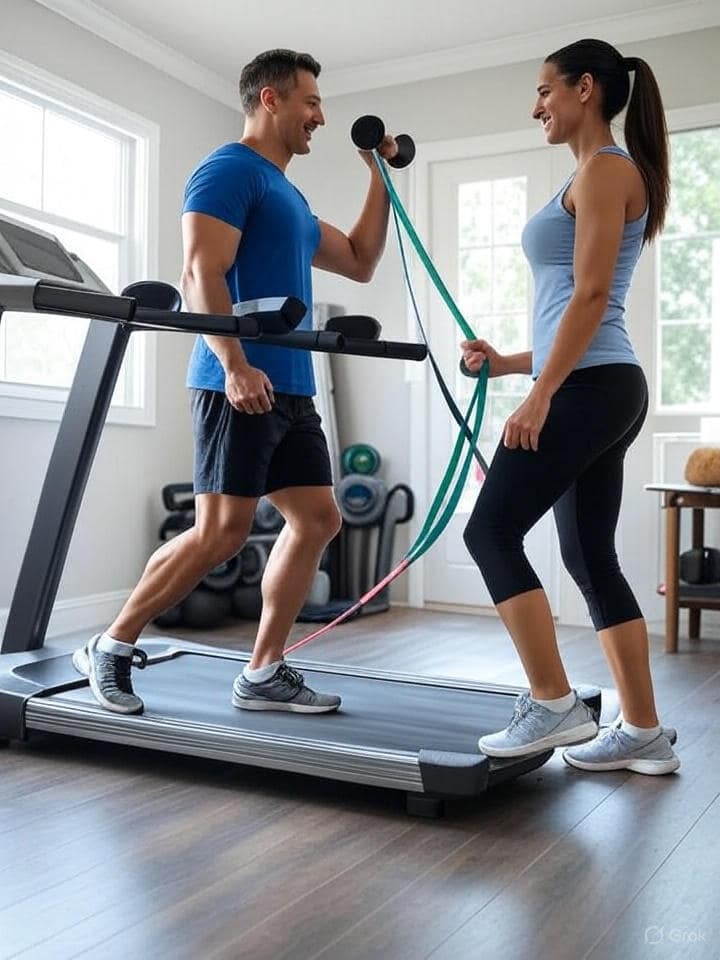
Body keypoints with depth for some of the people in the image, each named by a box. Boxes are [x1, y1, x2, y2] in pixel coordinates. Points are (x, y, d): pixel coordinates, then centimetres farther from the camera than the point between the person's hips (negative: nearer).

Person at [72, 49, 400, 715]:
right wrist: (236, 365, -27)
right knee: (222, 533, -10)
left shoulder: (288, 194, 24)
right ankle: (110, 648, 7)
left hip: (290, 388, 10)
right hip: (241, 383, -9)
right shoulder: (229, 170, -4)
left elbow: (361, 263, 27)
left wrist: (380, 175, 25)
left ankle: (263, 674, 9)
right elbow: (201, 274, -16)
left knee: (317, 521, 3)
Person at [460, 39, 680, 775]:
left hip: (587, 388, -10)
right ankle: (644, 733, 14)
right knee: (591, 558, 9)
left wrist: (540, 394, -20)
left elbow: (591, 295, -16)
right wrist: (510, 363, 19)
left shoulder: (604, 168, -5)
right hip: (600, 388, 10)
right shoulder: (605, 175, 25)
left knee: (491, 532, -8)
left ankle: (554, 705, -4)